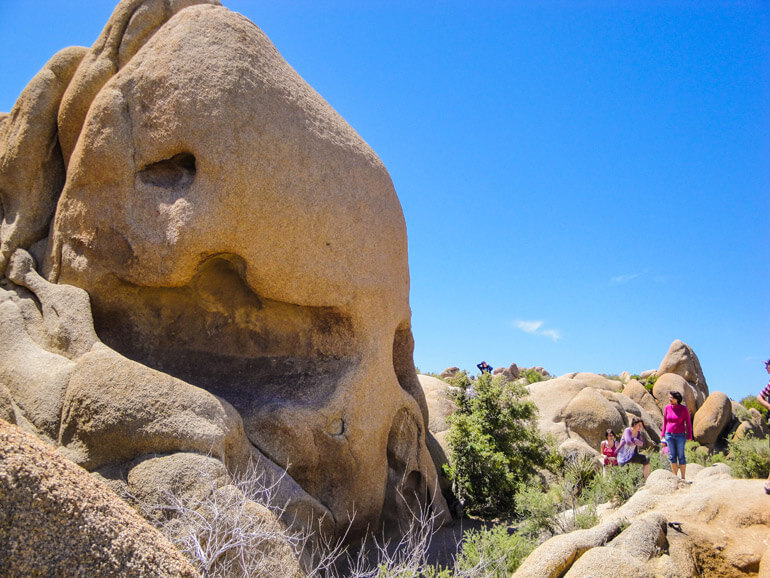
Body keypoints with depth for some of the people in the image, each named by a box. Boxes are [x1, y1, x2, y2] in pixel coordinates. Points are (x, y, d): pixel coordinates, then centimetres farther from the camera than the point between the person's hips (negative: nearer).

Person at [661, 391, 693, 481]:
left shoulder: (684, 408, -9)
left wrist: (689, 436, -6)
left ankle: (683, 478, 9)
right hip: (669, 435, 3)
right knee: (672, 456, 6)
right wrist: (663, 434, 10)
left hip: (680, 435, -3)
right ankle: (675, 477, 15)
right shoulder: (667, 408, 1)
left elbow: (688, 422, -3)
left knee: (681, 456, 0)